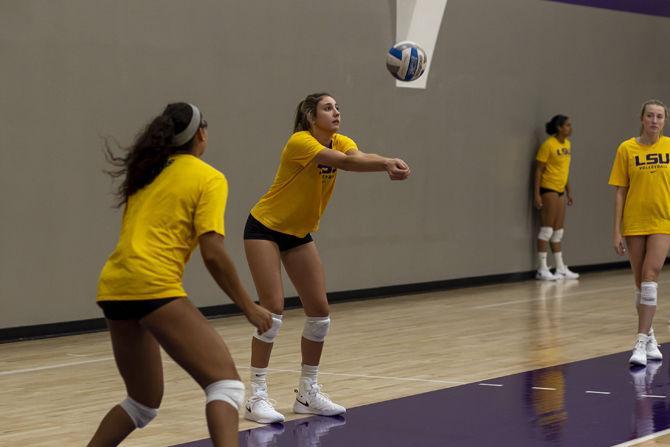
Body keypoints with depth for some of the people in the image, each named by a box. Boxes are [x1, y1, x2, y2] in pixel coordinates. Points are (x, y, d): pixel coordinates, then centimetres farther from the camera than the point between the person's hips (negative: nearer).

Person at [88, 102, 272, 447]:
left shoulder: (147, 172, 20)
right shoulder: (208, 178, 2)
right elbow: (212, 253, -7)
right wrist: (248, 307, -1)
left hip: (113, 287, 8)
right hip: (153, 285, -8)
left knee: (144, 403, 21)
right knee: (226, 382, -11)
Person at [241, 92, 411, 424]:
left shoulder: (340, 142, -3)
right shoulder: (300, 141, -23)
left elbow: (359, 156, -27)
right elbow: (344, 162, -39)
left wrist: (388, 164, -49)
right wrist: (386, 164, -54)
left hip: (299, 234, 8)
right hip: (265, 227, -8)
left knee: (319, 312, 2)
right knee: (273, 309, -16)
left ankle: (307, 393, 14)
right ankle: (257, 396, -10)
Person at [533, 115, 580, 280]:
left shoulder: (567, 144, 11)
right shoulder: (548, 145, -13)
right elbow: (538, 170, -13)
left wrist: (569, 191, 19)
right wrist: (537, 194, -18)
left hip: (560, 190, 8)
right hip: (548, 189, -8)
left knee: (558, 231, 12)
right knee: (547, 228, -7)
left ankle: (560, 268, 18)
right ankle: (542, 269, -4)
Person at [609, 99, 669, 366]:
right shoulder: (627, 149, -1)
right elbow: (620, 192, 1)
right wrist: (617, 231, -4)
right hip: (633, 224, 1)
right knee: (641, 282, 8)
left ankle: (641, 343, -17)